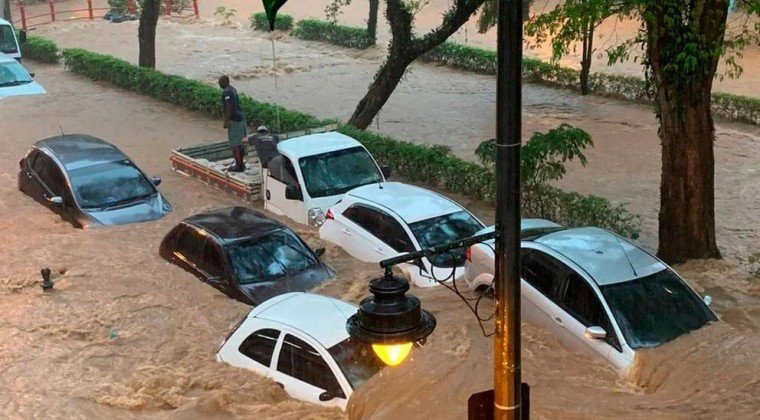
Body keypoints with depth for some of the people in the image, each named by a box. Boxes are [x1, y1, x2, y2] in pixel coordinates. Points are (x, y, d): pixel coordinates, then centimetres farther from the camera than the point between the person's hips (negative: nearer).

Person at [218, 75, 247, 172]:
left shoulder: (226, 92, -17)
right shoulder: (232, 89, 14)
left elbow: (229, 107, -22)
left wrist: (226, 121, -20)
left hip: (234, 120, -10)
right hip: (239, 118, 10)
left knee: (234, 144, -5)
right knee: (238, 143, 18)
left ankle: (239, 165, -1)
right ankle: (240, 163, 26)